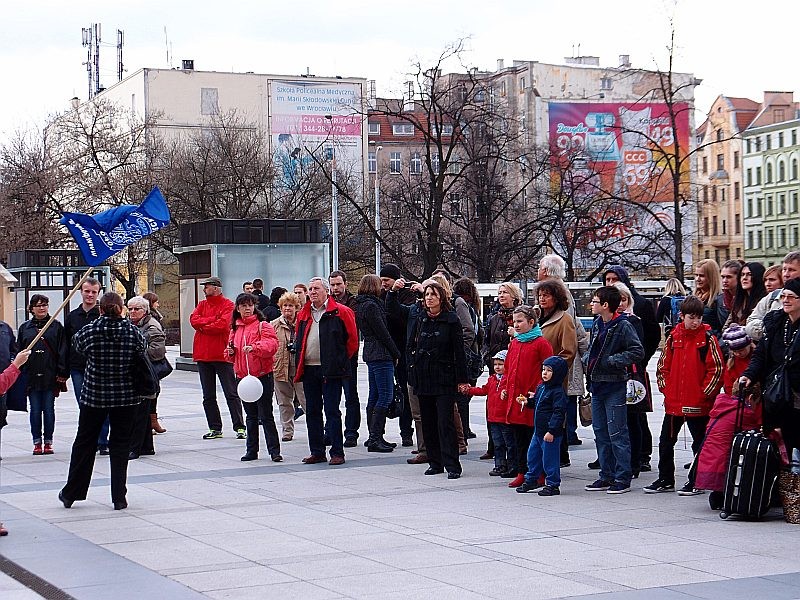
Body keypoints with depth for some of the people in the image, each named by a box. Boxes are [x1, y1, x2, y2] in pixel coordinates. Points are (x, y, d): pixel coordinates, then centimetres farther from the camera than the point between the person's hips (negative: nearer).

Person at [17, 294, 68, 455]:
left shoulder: (56, 326, 4)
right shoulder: (25, 328, 8)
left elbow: (63, 351, 1)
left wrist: (62, 373, -6)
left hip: (50, 376, -1)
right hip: (31, 376, 1)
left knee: (49, 409, 4)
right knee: (35, 410, 4)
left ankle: (48, 442, 11)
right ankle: (37, 442, 11)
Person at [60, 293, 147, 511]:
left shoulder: (89, 331, -11)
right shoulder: (133, 331, -10)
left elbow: (76, 344, 6)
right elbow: (142, 352, 3)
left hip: (94, 395, 0)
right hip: (126, 396, 0)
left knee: (84, 443, 13)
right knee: (120, 444, 8)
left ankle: (70, 493, 23)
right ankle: (119, 498, 7)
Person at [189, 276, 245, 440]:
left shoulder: (227, 305, -4)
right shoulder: (202, 305, 14)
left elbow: (223, 324, -18)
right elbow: (194, 320, -2)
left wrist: (203, 326, -6)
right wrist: (213, 320, -13)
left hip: (222, 354, -6)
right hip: (203, 355, 6)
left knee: (231, 394, -3)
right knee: (208, 396, 9)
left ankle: (240, 427, -1)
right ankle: (215, 428, 15)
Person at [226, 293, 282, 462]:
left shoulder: (263, 325, -4)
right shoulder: (235, 329, 14)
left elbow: (271, 344, -21)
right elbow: (232, 356, 22)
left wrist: (254, 347, -37)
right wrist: (230, 352, 0)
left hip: (262, 376, -6)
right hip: (243, 377, 6)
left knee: (266, 416, -5)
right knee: (251, 416, 13)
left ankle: (274, 451, -2)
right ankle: (252, 451, 19)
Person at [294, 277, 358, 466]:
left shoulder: (341, 312, -3)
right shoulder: (303, 314, 14)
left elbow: (352, 339, -1)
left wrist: (341, 360, 1)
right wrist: (301, 362, 16)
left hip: (330, 370, -6)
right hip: (308, 370, 6)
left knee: (332, 411, -5)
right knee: (312, 411, 9)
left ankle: (337, 453, -1)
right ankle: (317, 451, 16)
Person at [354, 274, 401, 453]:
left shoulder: (362, 305, 15)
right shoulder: (371, 306, -14)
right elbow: (382, 332, -14)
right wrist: (396, 353, -6)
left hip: (370, 354, 10)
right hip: (380, 354, -10)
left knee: (375, 396, 13)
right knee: (385, 396, -10)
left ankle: (374, 437, 16)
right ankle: (375, 438, -14)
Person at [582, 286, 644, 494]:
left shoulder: (623, 326, -12)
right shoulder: (596, 324, 12)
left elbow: (638, 352, -17)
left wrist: (611, 360, -18)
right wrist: (587, 359, 7)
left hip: (614, 386, -8)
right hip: (597, 384, 8)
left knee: (617, 433, -5)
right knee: (600, 432, 12)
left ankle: (622, 478, 1)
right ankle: (607, 476, 20)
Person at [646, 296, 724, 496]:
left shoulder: (707, 339, -6)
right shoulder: (673, 337, 6)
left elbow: (717, 369, -7)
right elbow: (663, 366, 13)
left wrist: (704, 393, -11)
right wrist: (666, 389, 3)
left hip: (699, 404, -5)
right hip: (673, 402, 5)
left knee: (700, 443, 4)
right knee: (666, 441, 11)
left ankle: (696, 482, 13)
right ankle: (665, 480, 22)